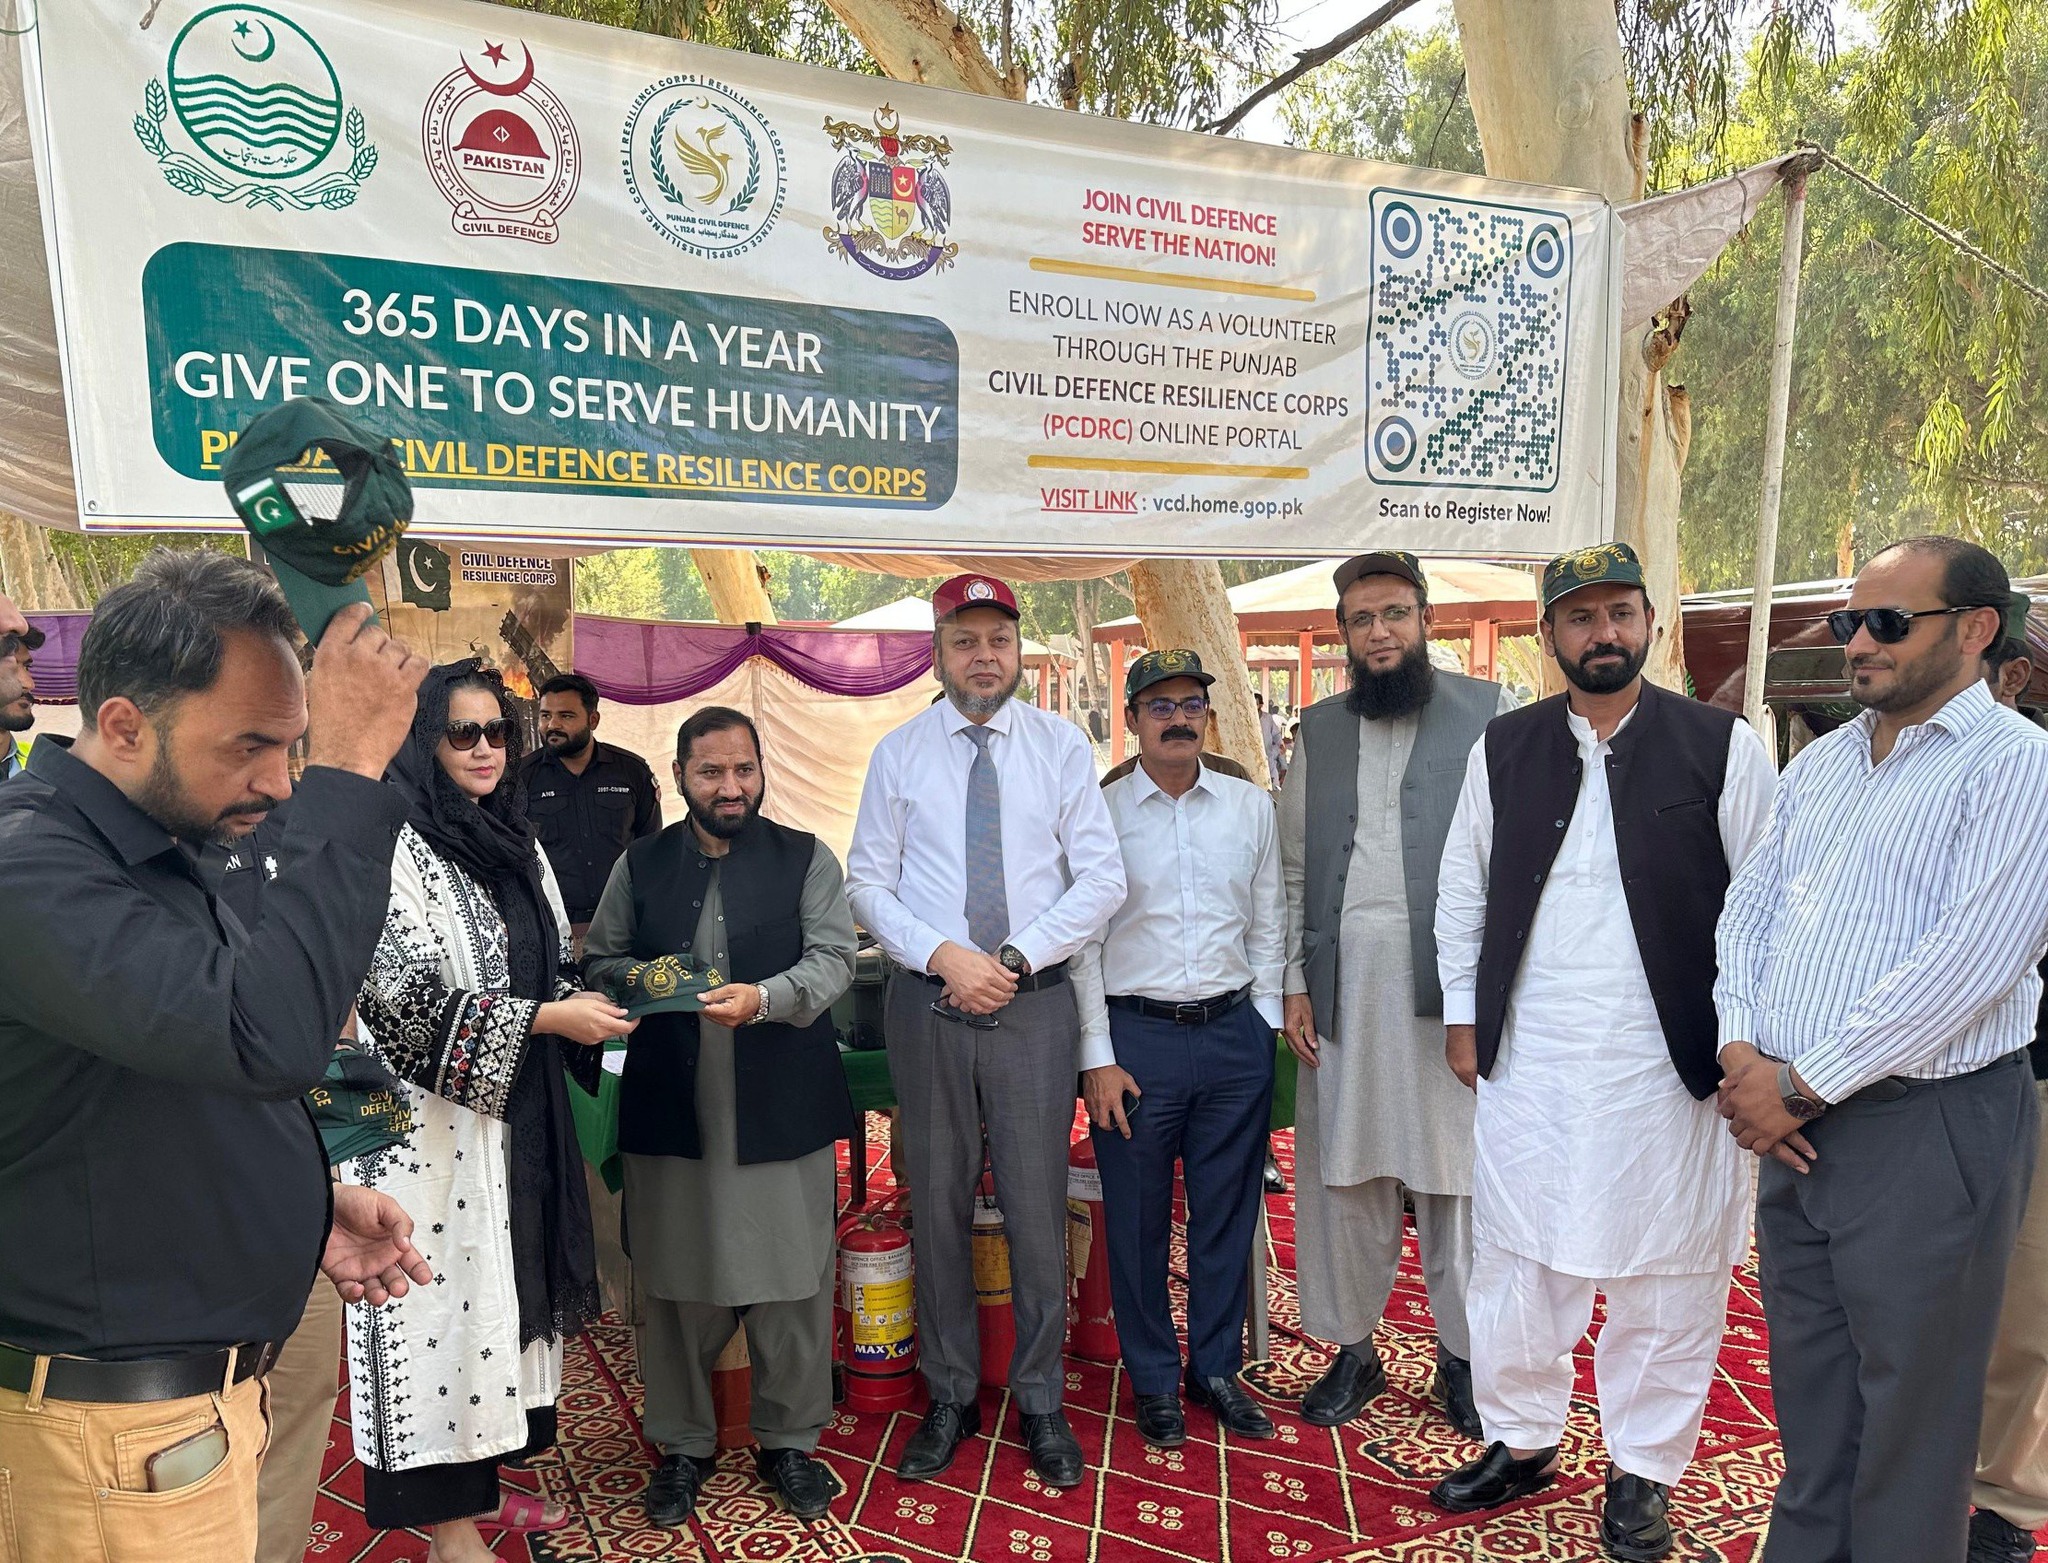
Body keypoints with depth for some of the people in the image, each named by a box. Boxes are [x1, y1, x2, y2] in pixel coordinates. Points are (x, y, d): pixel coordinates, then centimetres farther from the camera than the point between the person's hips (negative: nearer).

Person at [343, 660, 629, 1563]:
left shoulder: (518, 845, 11)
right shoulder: (398, 846, -12)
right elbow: (405, 993, -19)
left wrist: (600, 996, -2)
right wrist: (544, 1018, -19)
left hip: (516, 1114, 7)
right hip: (433, 1118, -7)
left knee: (502, 1286, 14)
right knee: (442, 1295, 2)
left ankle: (477, 1479, 30)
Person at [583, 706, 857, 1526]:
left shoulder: (806, 858, 2)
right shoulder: (639, 864, 9)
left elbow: (833, 958, -8)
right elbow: (598, 960, 12)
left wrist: (764, 998, -25)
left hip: (782, 1106, -1)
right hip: (669, 1105, 2)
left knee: (792, 1280, 6)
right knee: (676, 1282, 10)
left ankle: (789, 1440, 27)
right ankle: (682, 1444, 31)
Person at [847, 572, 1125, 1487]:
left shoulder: (1062, 747, 2)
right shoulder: (898, 753, 4)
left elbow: (1102, 878, -2)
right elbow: (868, 882, 3)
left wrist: (1016, 958, -11)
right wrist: (943, 956, -12)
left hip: (1033, 1000, -1)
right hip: (926, 1001, 1)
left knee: (1037, 1206, 5)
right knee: (937, 1206, 11)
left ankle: (1041, 1402, 25)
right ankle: (949, 1399, 29)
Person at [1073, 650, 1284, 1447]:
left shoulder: (1251, 806, 6)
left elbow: (1267, 925, 11)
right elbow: (1083, 940, -3)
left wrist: (1265, 1023, 6)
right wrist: (1097, 1058, -6)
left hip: (1235, 1033, 3)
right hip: (1136, 1034, -2)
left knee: (1227, 1211, 13)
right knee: (1138, 1219, 8)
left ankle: (1216, 1368, 32)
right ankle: (1154, 1380, 28)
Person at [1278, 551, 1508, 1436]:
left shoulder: (1488, 713, 2)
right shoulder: (1319, 730, 13)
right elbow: (1295, 869, 11)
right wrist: (1295, 981, 4)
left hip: (1448, 979, -3)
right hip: (1344, 978, 3)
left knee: (1457, 1176, 5)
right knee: (1341, 1172, 9)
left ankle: (1462, 1356, 25)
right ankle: (1353, 1350, 26)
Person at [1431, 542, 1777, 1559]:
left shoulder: (1722, 747, -2)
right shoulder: (1504, 749, 5)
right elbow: (1462, 885, 10)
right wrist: (1462, 1012, 7)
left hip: (1667, 1060, -2)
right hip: (1525, 1057, 3)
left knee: (1663, 1275, 10)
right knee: (1514, 1258, 12)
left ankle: (1642, 1473, 30)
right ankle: (1522, 1440, 33)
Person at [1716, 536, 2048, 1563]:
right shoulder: (1819, 764, 12)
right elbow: (1747, 910, 11)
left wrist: (1803, 1087, -15)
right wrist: (1743, 1054, -4)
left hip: (1928, 1129, -6)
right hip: (1795, 1123, 7)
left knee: (1909, 1419, 9)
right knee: (1807, 1393, 20)